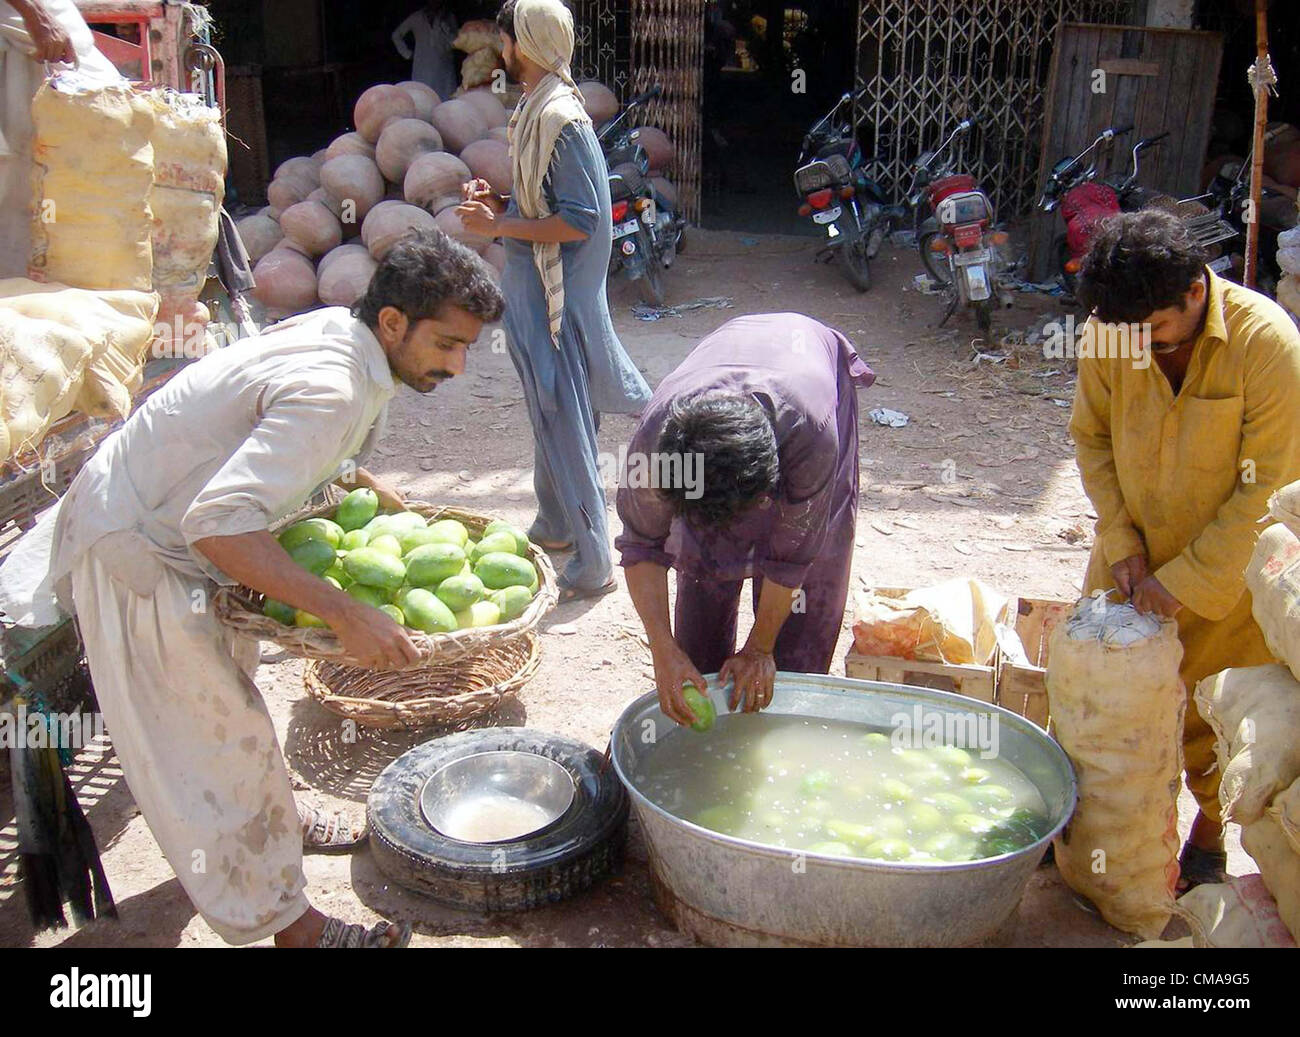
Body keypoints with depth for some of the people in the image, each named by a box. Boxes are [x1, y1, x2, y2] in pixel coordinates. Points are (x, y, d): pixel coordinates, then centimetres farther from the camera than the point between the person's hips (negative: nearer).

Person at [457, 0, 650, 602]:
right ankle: (555, 526, 37)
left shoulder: (561, 120, -19)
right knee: (551, 416, 21)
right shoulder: (535, 111, 12)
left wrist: (500, 226, -17)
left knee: (564, 423, -4)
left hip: (556, 297, -10)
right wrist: (499, 207, 3)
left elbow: (578, 222, -23)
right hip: (533, 288, 10)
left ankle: (591, 565, 6)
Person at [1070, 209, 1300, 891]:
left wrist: (1185, 580, -20)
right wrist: (1121, 544, -10)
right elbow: (1093, 437, -1)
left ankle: (1208, 835, 34)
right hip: (1133, 550, 3)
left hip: (1230, 559, -3)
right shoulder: (1111, 328, -14)